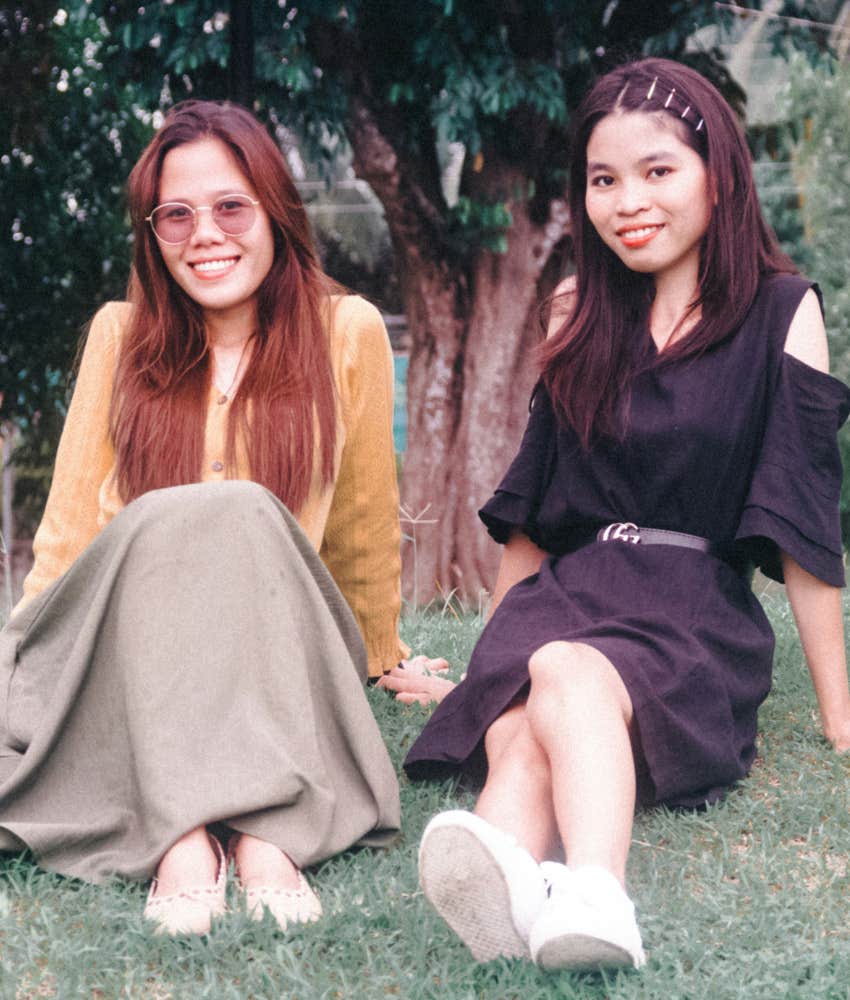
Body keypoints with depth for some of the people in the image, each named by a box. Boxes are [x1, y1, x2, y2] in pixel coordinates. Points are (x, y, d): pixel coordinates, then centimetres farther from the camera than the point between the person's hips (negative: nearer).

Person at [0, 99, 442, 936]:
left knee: (243, 514, -31)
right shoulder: (121, 336, 10)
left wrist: (380, 659, 23)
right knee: (166, 522, -31)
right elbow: (68, 527, 10)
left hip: (277, 642, 0)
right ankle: (180, 831, -46)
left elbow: (365, 523, 14)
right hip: (124, 642, 1)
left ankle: (256, 823, -47)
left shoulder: (346, 333, 6)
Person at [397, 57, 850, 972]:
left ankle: (590, 897, -65)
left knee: (568, 673, -38)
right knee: (519, 739, -33)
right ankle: (508, 886, -65)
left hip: (697, 617, -3)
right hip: (566, 595, 3)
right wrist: (495, 650, 24)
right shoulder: (582, 322, 15)